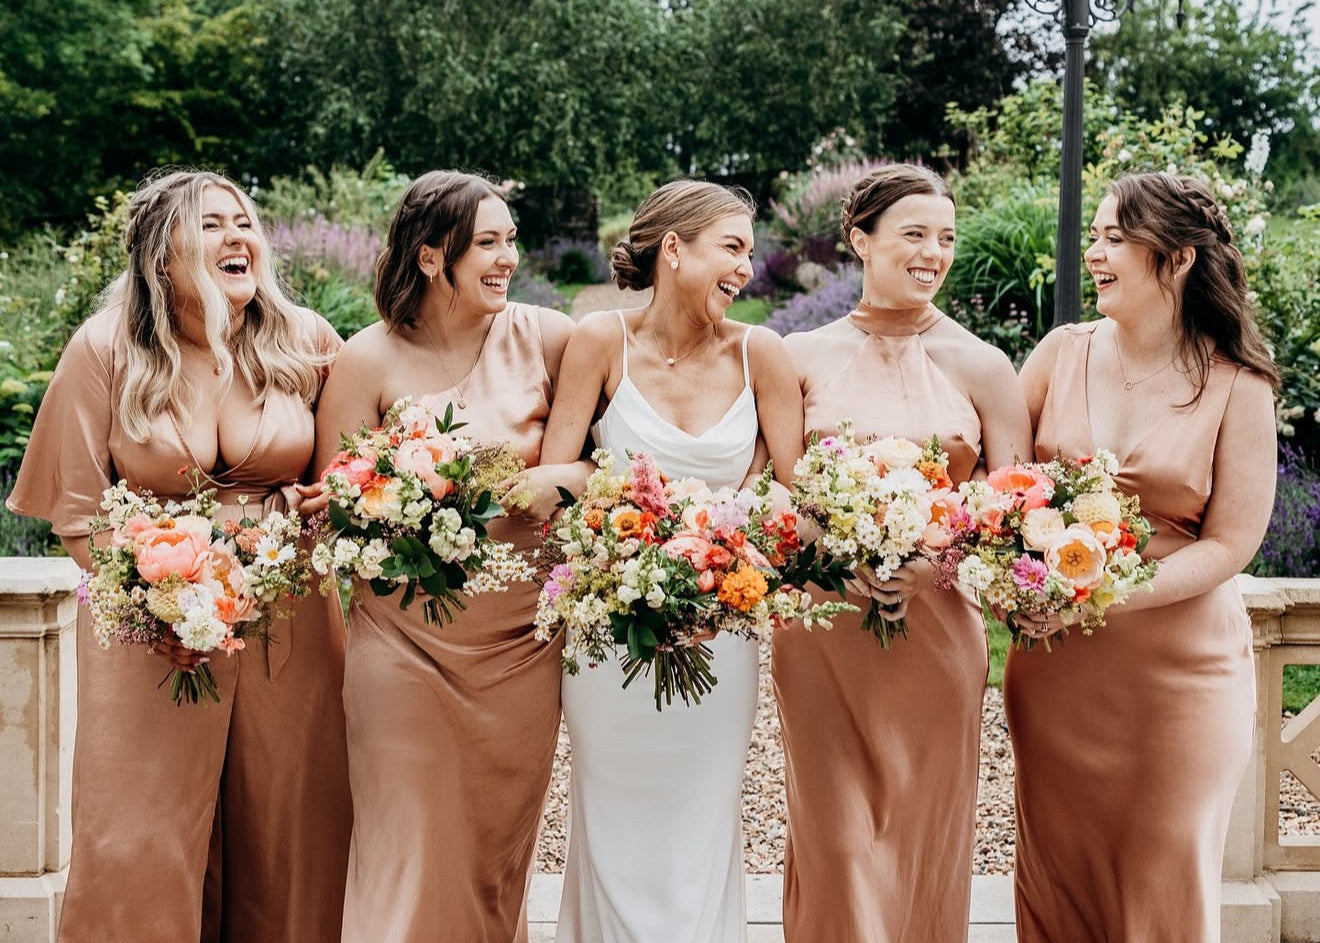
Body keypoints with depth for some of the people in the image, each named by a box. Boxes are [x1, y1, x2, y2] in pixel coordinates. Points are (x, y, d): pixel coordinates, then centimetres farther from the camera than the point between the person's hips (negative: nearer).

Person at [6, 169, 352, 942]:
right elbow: (76, 508, 0)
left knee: (286, 836, 8)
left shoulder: (305, 341, 1)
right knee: (144, 847, 2)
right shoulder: (106, 349, -3)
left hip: (290, 625, 2)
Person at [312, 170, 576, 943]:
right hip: (407, 639, -2)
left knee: (501, 850, 13)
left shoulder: (546, 338, -1)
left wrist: (557, 482, -17)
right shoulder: (369, 361, -5)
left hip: (522, 639, 2)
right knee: (411, 854, 3)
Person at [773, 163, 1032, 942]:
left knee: (924, 839, 9)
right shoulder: (805, 357, 2)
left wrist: (929, 564, -15)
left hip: (936, 625, 0)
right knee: (837, 840, 4)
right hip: (821, 625, 0)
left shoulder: (979, 366, 2)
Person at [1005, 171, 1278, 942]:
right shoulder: (1064, 352, 2)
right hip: (1054, 662, 3)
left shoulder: (1236, 385, -6)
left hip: (1182, 668, -2)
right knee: (1058, 878, 11)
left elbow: (1230, 544, -8)